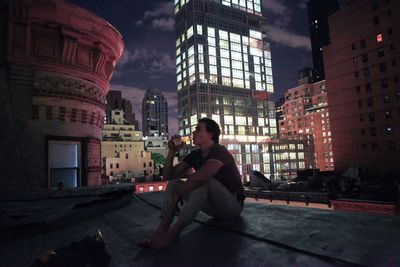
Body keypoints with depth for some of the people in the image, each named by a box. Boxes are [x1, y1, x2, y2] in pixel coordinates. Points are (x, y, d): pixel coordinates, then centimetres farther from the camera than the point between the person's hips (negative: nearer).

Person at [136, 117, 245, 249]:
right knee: (174, 182, -7)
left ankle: (174, 232, -34)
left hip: (233, 205, -7)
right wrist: (172, 151, -10)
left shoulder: (219, 152, -19)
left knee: (204, 180, -35)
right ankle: (161, 230, -22)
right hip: (215, 207, 7)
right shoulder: (195, 155, 4)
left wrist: (178, 192, -22)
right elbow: (168, 176, 2)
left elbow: (198, 177, -37)